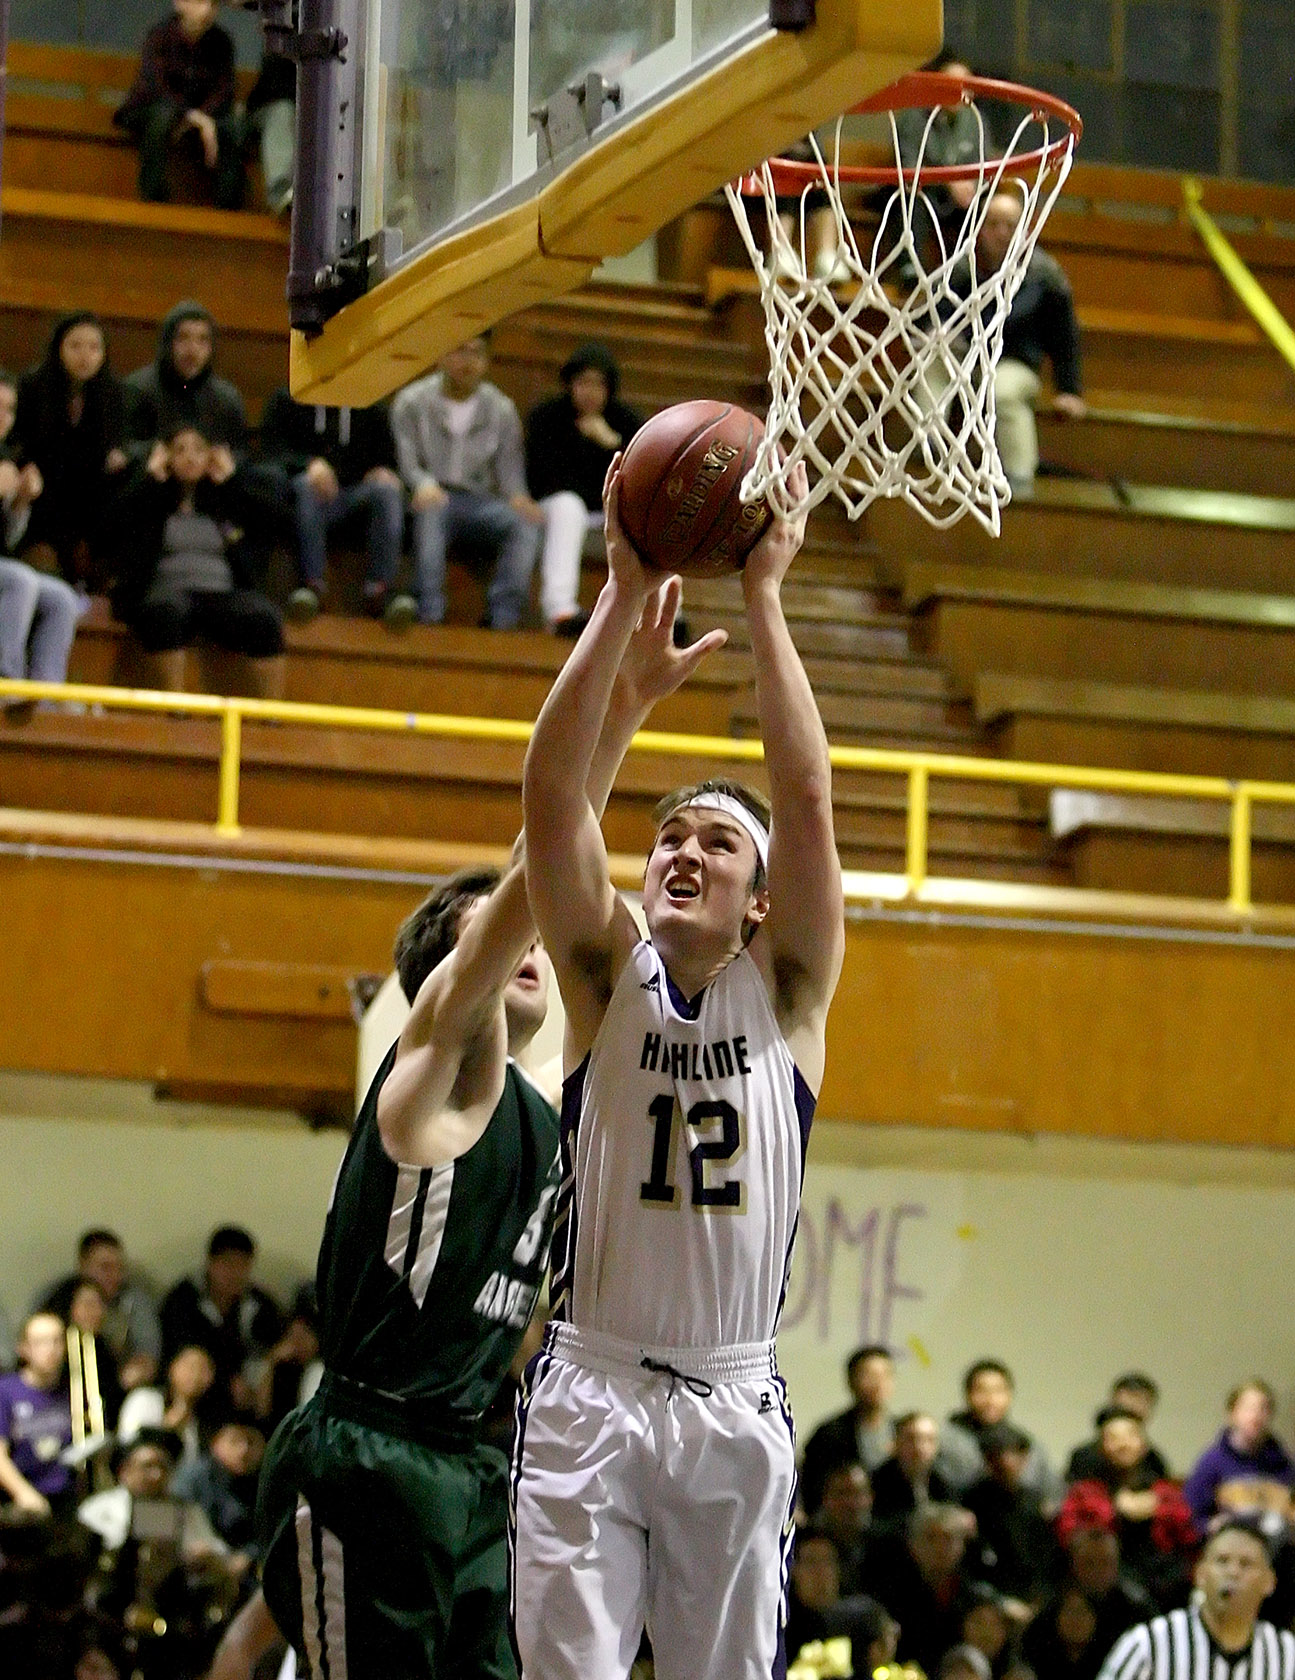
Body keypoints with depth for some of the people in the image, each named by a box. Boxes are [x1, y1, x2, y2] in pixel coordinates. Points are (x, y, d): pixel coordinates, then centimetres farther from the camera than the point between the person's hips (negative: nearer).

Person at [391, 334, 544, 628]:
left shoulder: (502, 410, 14)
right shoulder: (412, 402, 7)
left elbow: (509, 470, 9)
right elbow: (405, 462, -3)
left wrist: (518, 498, -15)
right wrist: (423, 484, -27)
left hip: (478, 502, 2)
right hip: (431, 495, -2)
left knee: (526, 523, -29)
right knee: (430, 512, -39)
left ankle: (503, 618, -34)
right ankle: (429, 613, -44)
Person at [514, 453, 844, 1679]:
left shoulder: (787, 990, 5)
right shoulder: (606, 972, 5)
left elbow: (808, 801, -8)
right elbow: (551, 791, -7)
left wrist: (763, 597, -10)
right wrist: (625, 593, -13)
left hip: (734, 1405, 1)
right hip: (590, 1389, -1)